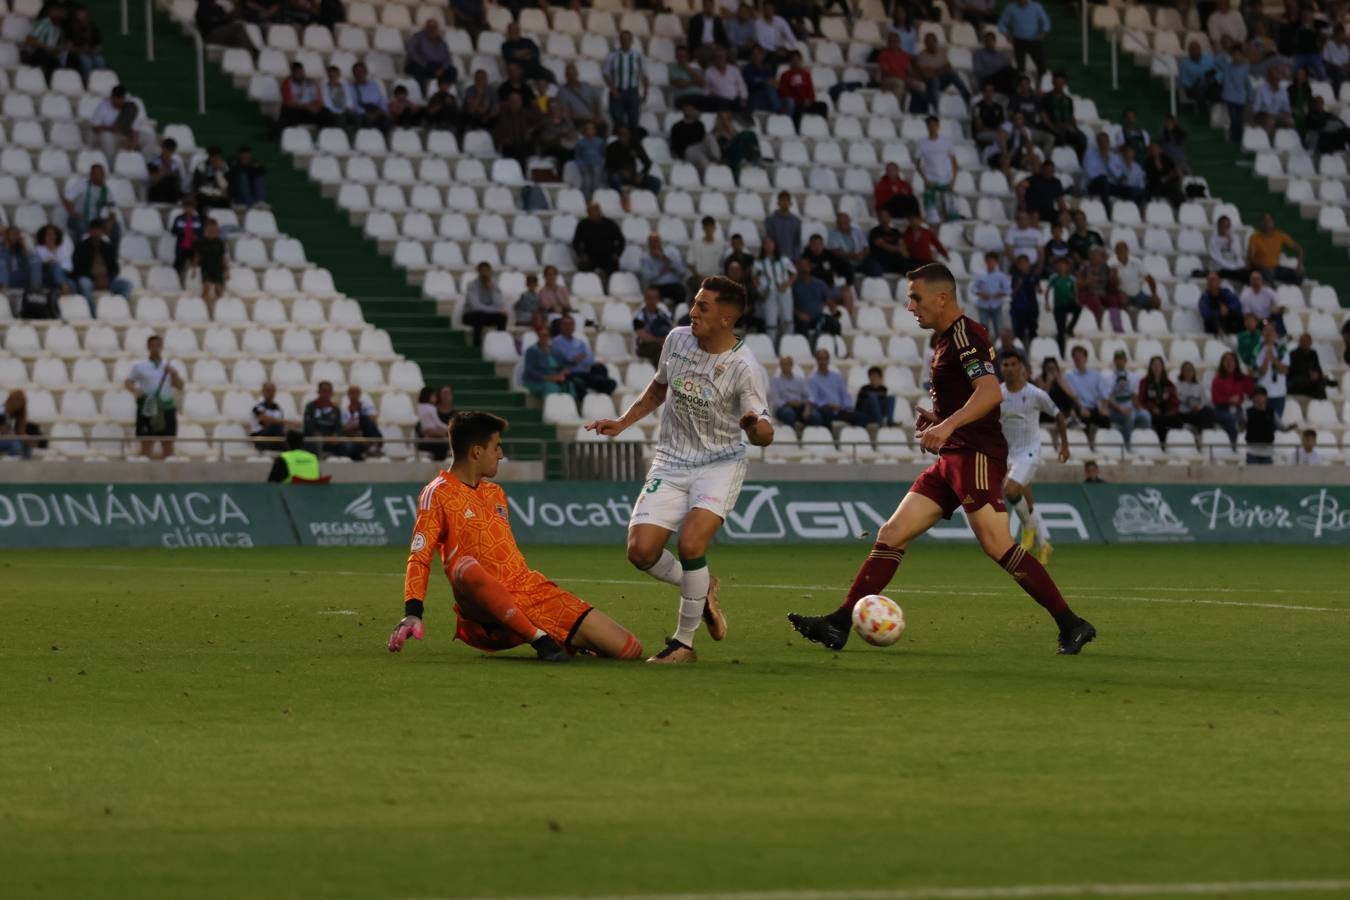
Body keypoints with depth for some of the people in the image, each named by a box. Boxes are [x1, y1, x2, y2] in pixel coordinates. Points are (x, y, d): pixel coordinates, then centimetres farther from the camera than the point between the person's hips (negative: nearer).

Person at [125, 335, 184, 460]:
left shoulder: (169, 367, 11)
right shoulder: (140, 367, 6)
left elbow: (179, 386, 6)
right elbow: (128, 382, 2)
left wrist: (174, 374, -12)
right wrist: (135, 390, -19)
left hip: (167, 408, 2)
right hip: (147, 408, -2)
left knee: (168, 444, 3)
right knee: (146, 443, -4)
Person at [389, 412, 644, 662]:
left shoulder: (496, 493, 21)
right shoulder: (437, 494, -1)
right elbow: (419, 558, -10)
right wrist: (413, 612, -25)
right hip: (486, 619, -6)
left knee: (629, 649, -8)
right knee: (467, 566, -43)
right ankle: (540, 639, -39)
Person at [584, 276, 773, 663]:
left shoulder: (744, 368, -17)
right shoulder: (677, 339, -1)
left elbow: (764, 435, -16)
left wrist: (755, 428, -40)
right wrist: (622, 423, 13)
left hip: (720, 464, -5)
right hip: (671, 462, 5)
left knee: (690, 544, -26)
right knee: (641, 551, -10)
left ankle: (684, 643, -7)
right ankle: (702, 590, 21)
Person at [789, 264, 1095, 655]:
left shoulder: (965, 334, -10)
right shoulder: (946, 339, 20)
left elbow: (990, 392, -24)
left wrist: (948, 425, -35)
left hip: (976, 455, -10)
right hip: (952, 458, 10)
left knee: (997, 545, -16)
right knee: (892, 534, 3)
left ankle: (1071, 625, -11)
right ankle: (839, 625, 1)